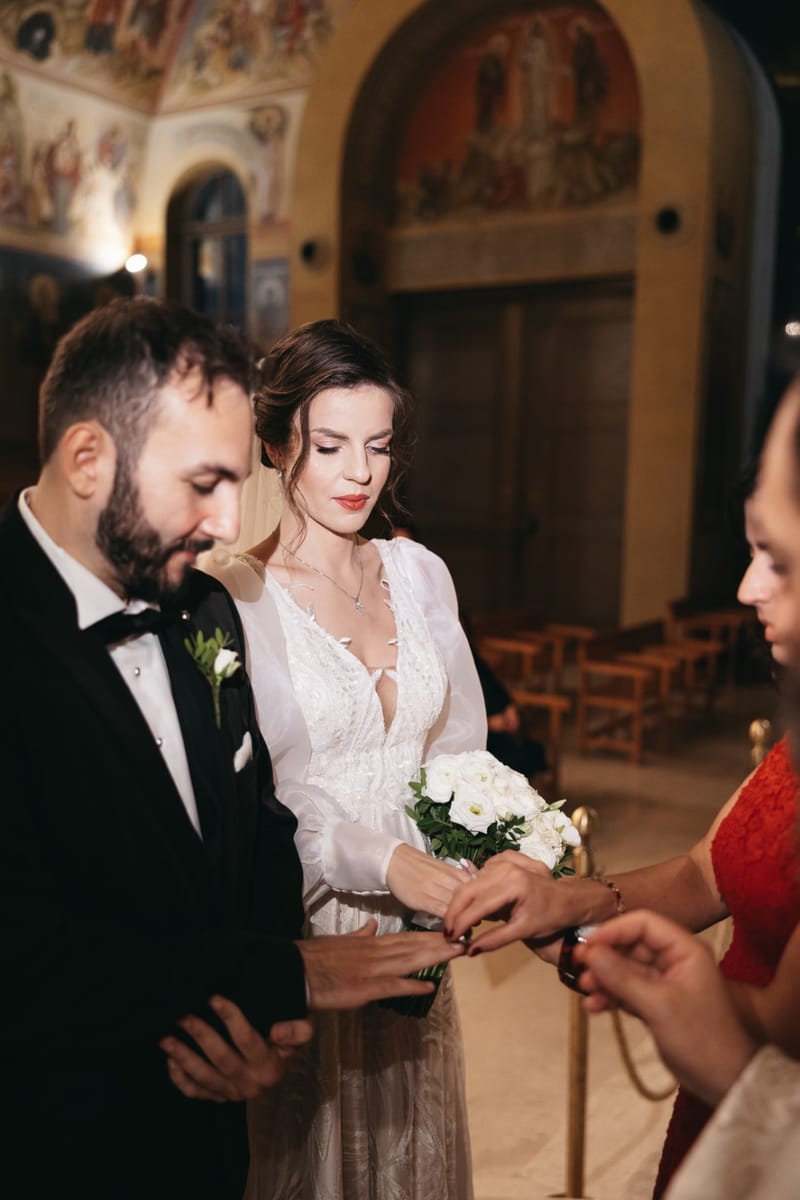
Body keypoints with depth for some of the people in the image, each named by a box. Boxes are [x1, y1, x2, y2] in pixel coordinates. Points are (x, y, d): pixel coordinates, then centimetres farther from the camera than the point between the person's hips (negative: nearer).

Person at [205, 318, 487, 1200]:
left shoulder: (418, 574, 3)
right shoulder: (228, 596, -15)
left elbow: (461, 742, 8)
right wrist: (382, 860, -27)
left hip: (412, 931, 5)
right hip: (293, 937, -5)